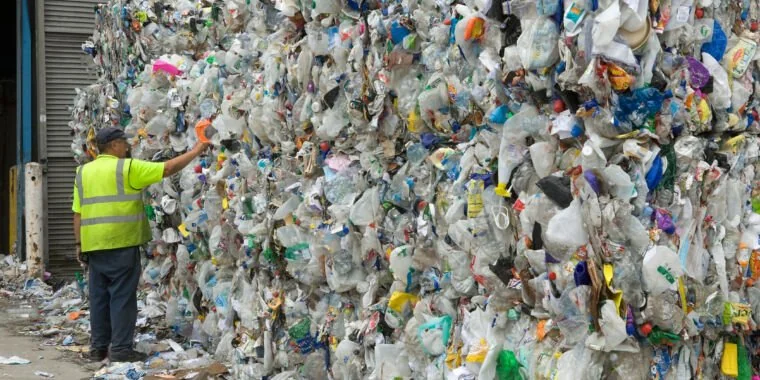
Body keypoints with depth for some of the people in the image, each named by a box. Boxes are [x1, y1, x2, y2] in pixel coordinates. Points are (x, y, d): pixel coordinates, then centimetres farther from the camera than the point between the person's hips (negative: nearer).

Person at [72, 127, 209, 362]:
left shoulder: (83, 172, 11)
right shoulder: (127, 168, -6)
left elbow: (78, 213, 10)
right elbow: (168, 169, -5)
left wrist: (79, 244, 15)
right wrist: (195, 152, 5)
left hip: (94, 245, 6)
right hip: (121, 244, -6)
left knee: (99, 297, 12)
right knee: (122, 296, -1)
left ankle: (98, 347, 16)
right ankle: (121, 348, 0)